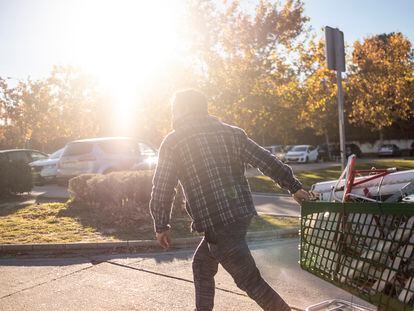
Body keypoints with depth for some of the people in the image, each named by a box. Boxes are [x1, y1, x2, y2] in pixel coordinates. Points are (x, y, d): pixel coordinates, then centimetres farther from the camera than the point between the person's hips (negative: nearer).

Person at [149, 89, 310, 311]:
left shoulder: (173, 142, -1)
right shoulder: (230, 133, 10)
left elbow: (161, 189, -3)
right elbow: (267, 161, 6)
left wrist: (161, 226, 8)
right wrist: (294, 186, 14)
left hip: (217, 223, -7)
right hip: (242, 213, 7)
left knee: (249, 280, 3)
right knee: (202, 266, 22)